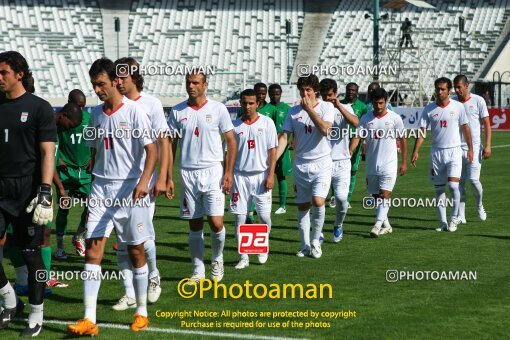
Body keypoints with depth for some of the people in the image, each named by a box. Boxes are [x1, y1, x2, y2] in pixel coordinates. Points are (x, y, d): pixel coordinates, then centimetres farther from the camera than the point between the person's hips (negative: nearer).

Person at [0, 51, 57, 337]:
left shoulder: (39, 108, -4)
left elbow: (47, 153, -7)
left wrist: (45, 193, -15)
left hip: (27, 192, -4)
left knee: (31, 254, 3)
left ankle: (36, 316, 14)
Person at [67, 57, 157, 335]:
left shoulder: (133, 111, -8)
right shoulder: (96, 113, 9)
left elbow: (151, 150, -15)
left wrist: (144, 181, -29)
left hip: (129, 189, -5)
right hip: (101, 188, 5)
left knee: (136, 251, 5)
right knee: (92, 250, -6)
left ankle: (141, 312, 20)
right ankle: (89, 320, -8)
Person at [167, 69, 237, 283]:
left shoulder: (218, 109, -1)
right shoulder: (177, 111, 4)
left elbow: (231, 142, 2)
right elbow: (169, 145, 7)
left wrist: (229, 172, -6)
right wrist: (169, 178, 2)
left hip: (213, 171, -2)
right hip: (187, 174, 2)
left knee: (216, 222, -9)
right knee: (194, 225, 5)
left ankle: (217, 259, 17)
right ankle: (198, 271, 15)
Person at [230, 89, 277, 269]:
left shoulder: (267, 123, 1)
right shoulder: (235, 125, 6)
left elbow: (272, 150, -1)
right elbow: (229, 152, 9)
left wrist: (270, 175, -8)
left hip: (261, 175, -2)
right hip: (240, 175, 2)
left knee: (264, 216, -3)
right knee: (240, 217, -1)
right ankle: (244, 256, 7)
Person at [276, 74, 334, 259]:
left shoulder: (326, 107, -2)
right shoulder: (293, 111, 6)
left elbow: (325, 129, -18)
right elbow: (284, 137, 1)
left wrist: (309, 108, -15)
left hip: (322, 163, -3)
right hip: (301, 165, 3)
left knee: (318, 202, -18)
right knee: (302, 206, 7)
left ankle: (315, 242, 0)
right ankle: (305, 245, 18)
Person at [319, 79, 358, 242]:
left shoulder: (344, 108, 4)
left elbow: (355, 123, -17)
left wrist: (338, 106, -19)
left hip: (341, 161, -1)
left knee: (341, 197, -12)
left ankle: (338, 225, 15)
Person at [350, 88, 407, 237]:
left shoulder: (394, 118, -3)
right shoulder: (366, 118, 3)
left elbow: (403, 139, 3)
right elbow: (357, 137, -4)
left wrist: (404, 162, 2)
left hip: (389, 164, -4)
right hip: (371, 165, 4)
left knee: (385, 194, -15)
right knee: (376, 196, 10)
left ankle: (378, 225, -20)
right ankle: (386, 225, 24)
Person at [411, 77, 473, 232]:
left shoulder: (458, 107, -1)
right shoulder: (429, 109, 1)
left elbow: (465, 128, 6)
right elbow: (422, 131, 1)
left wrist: (470, 149, 5)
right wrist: (416, 151, -8)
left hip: (454, 151, -2)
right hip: (436, 152, 2)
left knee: (453, 185, -15)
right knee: (439, 189, 5)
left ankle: (454, 218, 4)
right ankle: (443, 223, 12)